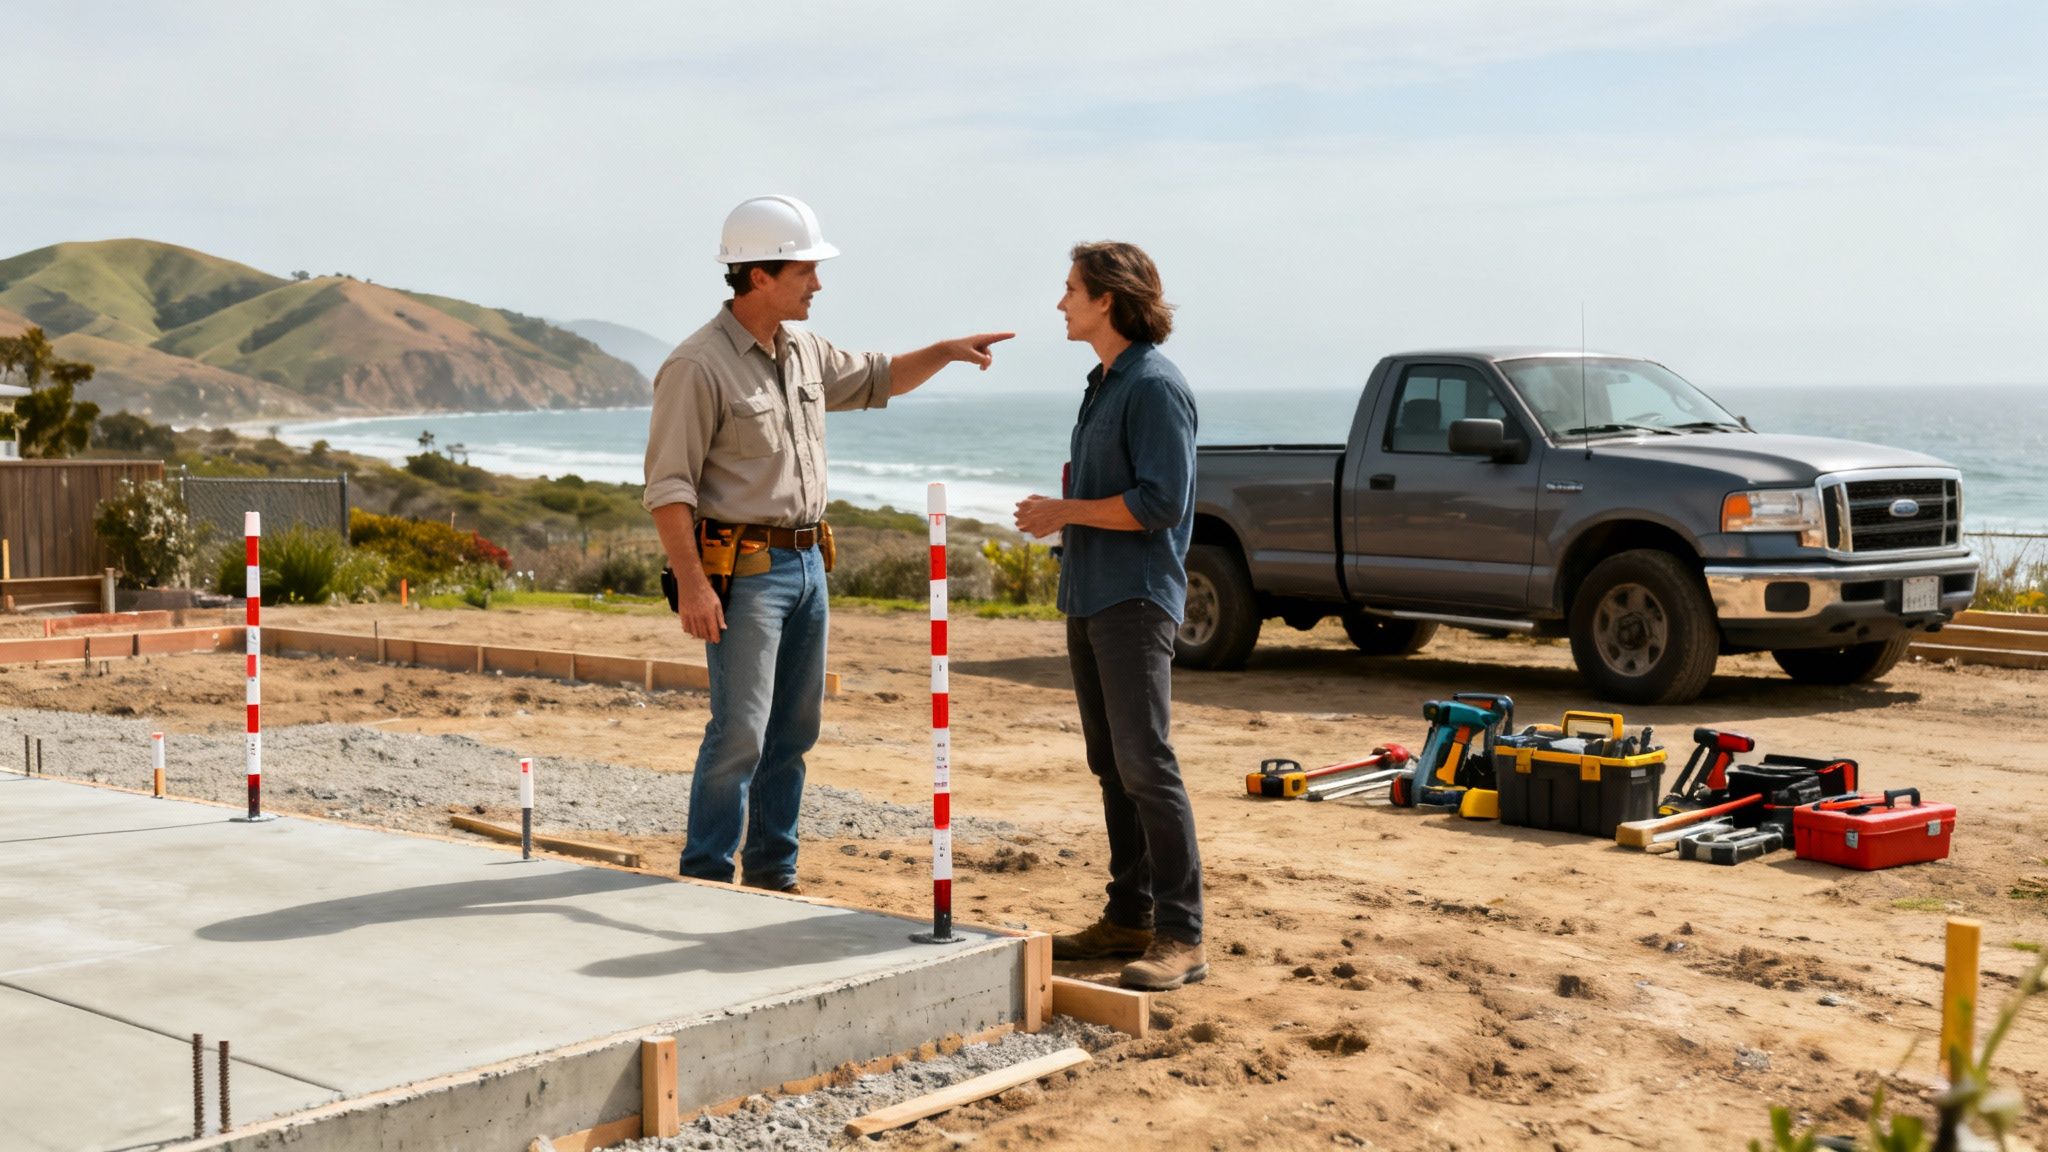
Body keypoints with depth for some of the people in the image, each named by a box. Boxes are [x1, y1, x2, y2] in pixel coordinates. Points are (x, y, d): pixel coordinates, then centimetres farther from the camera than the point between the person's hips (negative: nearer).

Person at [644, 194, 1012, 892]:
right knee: (740, 732, -10)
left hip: (806, 563, 8)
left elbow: (875, 380, 29)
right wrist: (690, 583, -22)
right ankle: (705, 880, -1)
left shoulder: (804, 351, 11)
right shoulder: (699, 366, -13)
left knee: (794, 730, 12)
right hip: (744, 569, -8)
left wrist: (947, 351, 15)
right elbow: (668, 484, -16)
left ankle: (773, 877, 21)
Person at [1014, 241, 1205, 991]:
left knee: (1144, 762, -12)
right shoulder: (1104, 383, 17)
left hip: (1135, 598, -10)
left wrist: (1064, 512, -12)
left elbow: (1159, 503, -19)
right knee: (1111, 763, 12)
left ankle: (1181, 937, -10)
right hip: (1089, 594, 10)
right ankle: (1129, 917, 19)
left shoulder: (1155, 386, -12)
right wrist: (1061, 510, 9)